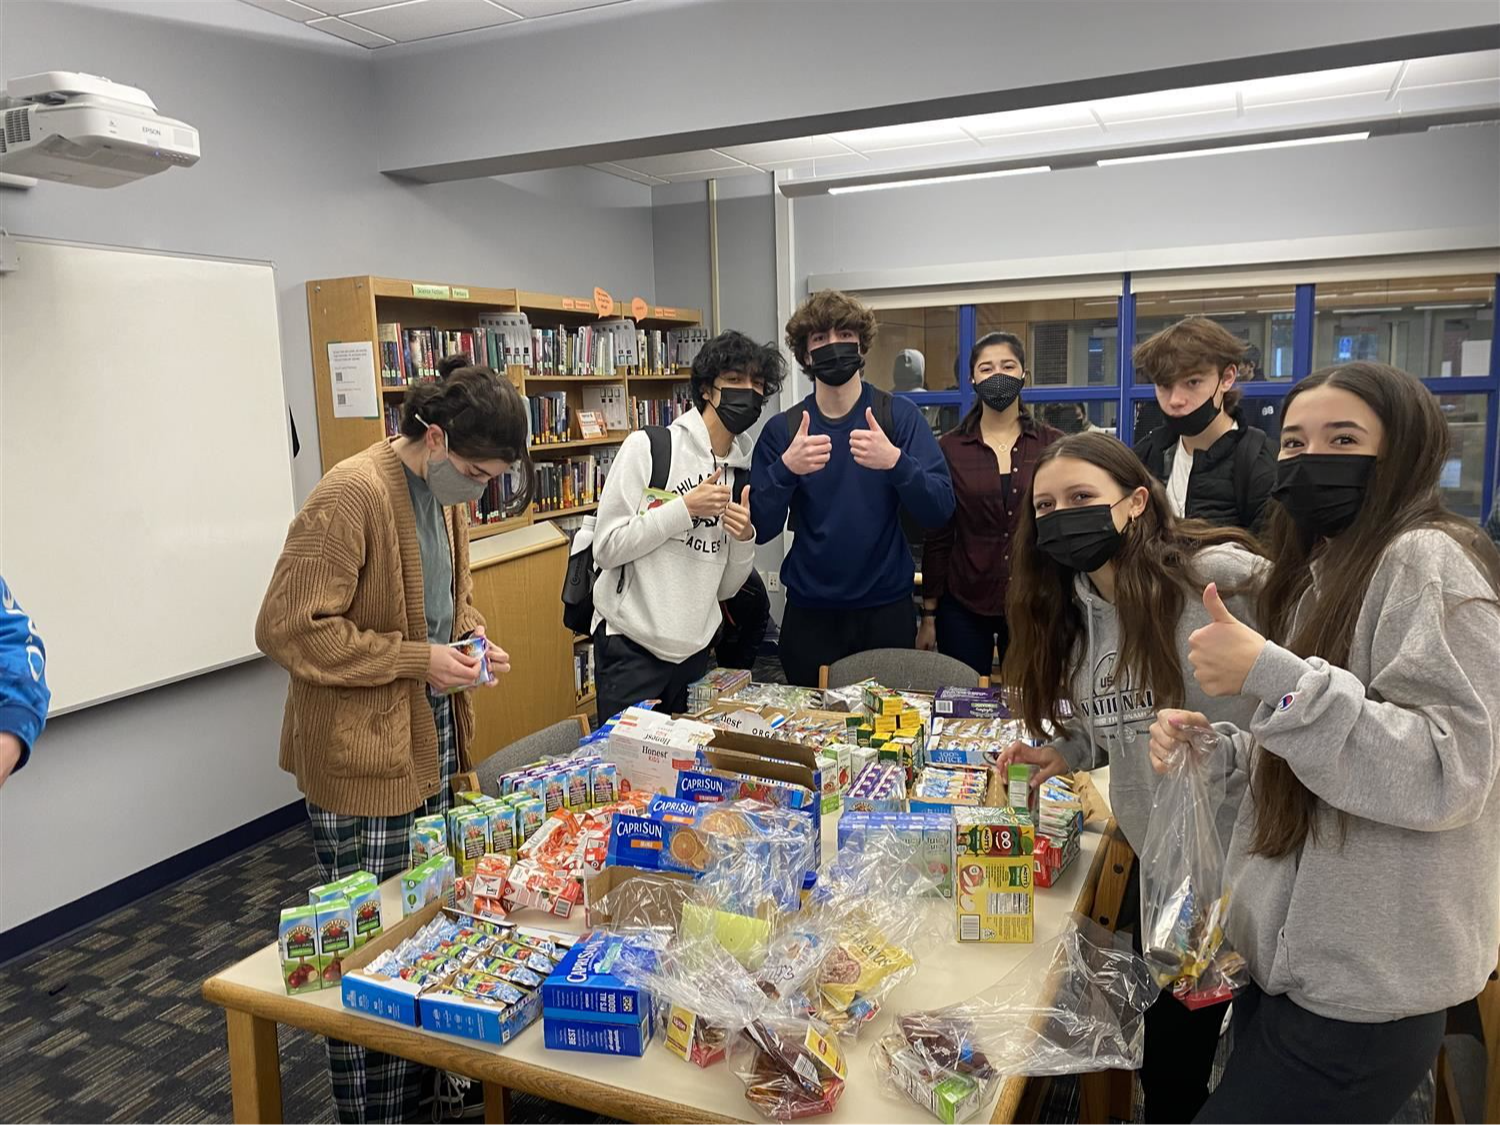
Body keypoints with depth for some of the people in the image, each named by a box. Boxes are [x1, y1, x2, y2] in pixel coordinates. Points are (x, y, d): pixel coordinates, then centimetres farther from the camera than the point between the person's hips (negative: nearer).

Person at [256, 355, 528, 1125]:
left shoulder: (445, 492, 6)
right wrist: (417, 659, -22)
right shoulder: (351, 495, -21)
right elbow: (288, 628, -22)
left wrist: (470, 636, 1)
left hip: (431, 740, 8)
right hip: (359, 755, -8)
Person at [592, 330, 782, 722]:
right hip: (631, 647, -5)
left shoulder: (742, 475, 8)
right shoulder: (648, 447, -8)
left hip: (695, 651, 6)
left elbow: (724, 588, 11)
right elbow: (606, 549, -13)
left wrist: (744, 538, -8)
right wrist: (685, 508, -18)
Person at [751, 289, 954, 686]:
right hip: (809, 612, 1)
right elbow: (760, 529, -6)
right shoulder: (782, 429, 0)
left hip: (887, 608, -1)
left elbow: (940, 510, -12)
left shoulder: (899, 416, -4)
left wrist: (895, 462, -30)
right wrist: (785, 469, -23)